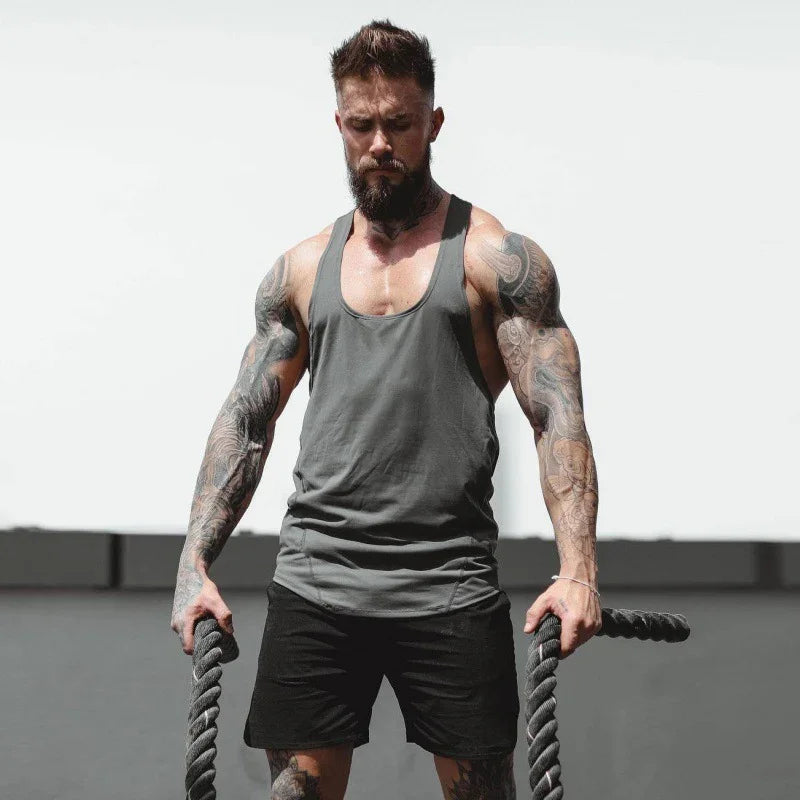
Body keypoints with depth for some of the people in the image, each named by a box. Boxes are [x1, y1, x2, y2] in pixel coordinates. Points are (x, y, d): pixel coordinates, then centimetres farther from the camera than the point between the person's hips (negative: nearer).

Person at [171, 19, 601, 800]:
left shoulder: (496, 257, 3)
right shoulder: (302, 269, 13)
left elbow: (557, 417, -4)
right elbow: (245, 419, 13)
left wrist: (578, 570, -17)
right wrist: (194, 564, 1)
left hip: (449, 584, -3)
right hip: (314, 581, 3)